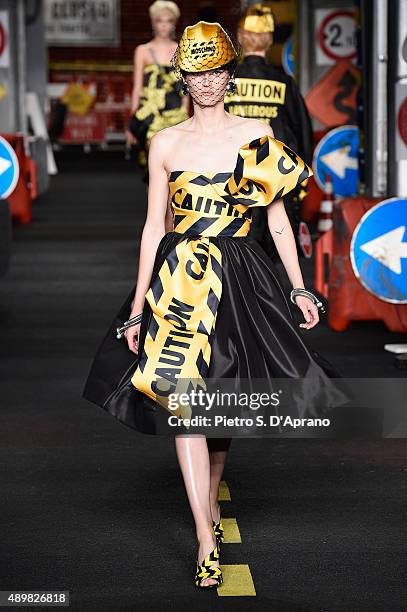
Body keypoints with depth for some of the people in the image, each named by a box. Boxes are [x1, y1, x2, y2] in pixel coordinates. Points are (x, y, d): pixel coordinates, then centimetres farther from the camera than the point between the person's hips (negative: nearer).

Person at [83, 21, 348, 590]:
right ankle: (207, 540, -7)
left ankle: (210, 498, 35)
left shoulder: (257, 135, 4)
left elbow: (277, 218, 6)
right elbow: (153, 226, 5)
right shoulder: (165, 143, 4)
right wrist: (138, 303, 1)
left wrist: (299, 288, 3)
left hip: (240, 279, 1)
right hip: (179, 280, 0)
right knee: (182, 400, -10)